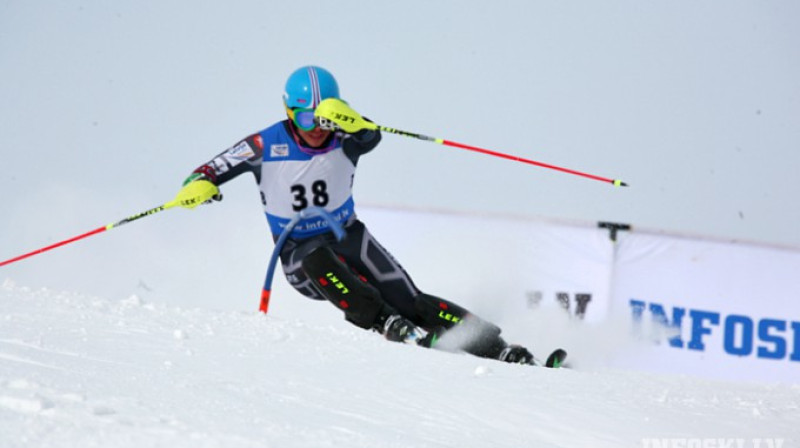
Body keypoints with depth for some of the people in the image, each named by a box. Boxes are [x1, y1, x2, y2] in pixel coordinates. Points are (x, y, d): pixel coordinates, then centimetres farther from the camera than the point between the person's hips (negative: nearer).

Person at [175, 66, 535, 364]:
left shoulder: (343, 142, -11)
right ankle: (389, 326, -44)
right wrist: (198, 187, -35)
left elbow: (371, 136, -35)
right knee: (320, 262, -38)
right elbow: (209, 172, -9)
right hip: (300, 255, -1)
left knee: (410, 302, -16)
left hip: (350, 237, 1)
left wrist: (346, 119, -58)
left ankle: (498, 349, -16)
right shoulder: (266, 146, -12)